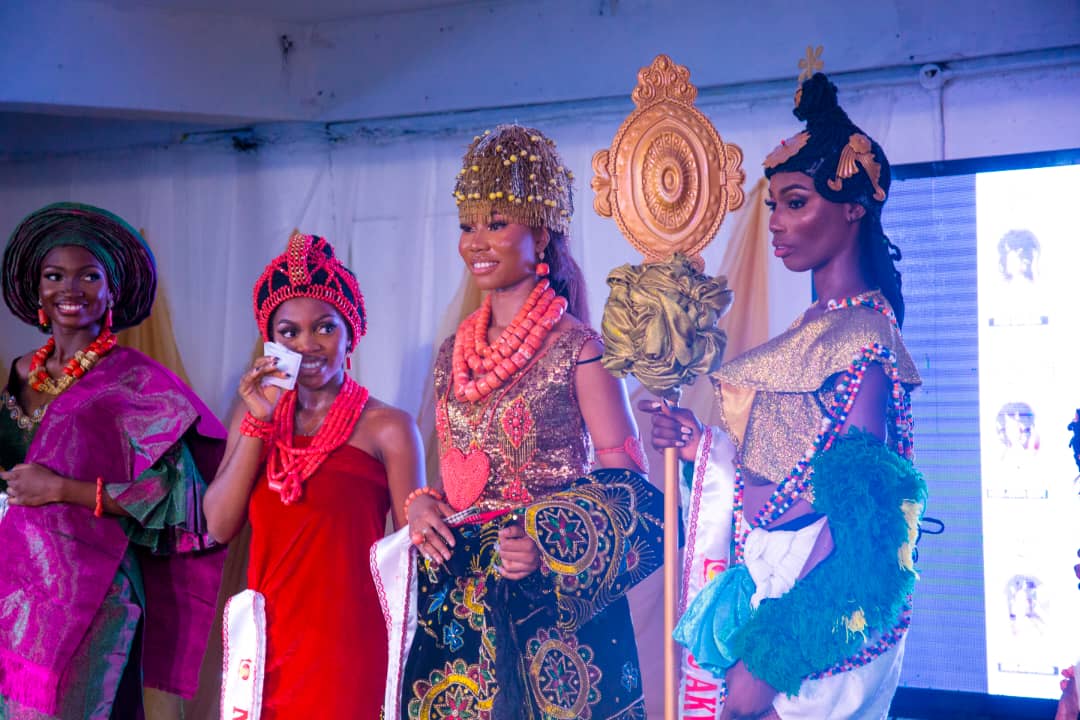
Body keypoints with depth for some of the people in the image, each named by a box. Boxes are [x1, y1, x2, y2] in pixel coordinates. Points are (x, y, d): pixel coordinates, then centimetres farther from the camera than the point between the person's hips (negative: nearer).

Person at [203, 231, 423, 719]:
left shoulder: (387, 427, -6)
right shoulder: (255, 415, 8)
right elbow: (219, 527, -1)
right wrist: (257, 422, -9)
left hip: (349, 645, -4)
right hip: (268, 642, 4)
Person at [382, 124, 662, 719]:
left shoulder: (576, 348, -7)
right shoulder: (454, 354, 11)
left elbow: (624, 478, -8)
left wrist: (547, 542, -20)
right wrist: (424, 506, -1)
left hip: (551, 601, -5)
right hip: (458, 600, 5)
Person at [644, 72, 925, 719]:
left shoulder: (862, 336, -15)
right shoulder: (817, 328, 11)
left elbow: (853, 511, -20)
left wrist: (769, 657, -22)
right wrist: (705, 445, 8)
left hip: (822, 622, -8)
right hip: (769, 600, 8)